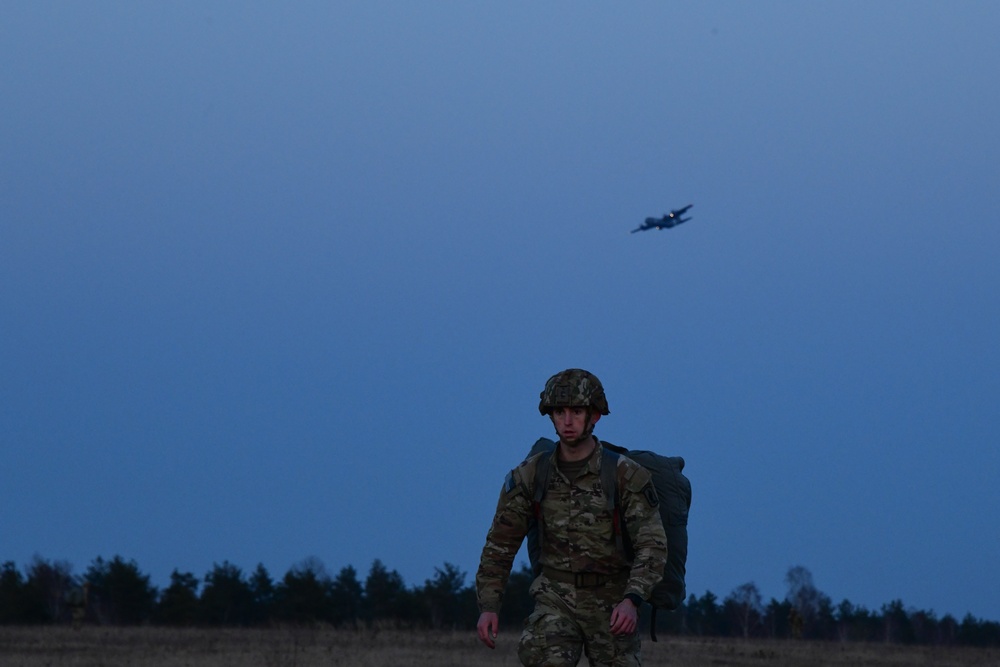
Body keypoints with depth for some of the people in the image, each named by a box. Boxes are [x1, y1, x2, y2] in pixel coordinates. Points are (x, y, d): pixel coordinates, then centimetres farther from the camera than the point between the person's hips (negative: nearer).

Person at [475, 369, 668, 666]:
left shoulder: (626, 475, -13)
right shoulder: (530, 475, -4)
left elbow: (651, 545, -19)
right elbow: (501, 543, 4)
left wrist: (632, 601, -35)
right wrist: (488, 606, -6)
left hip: (612, 602, 0)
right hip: (556, 599, 1)